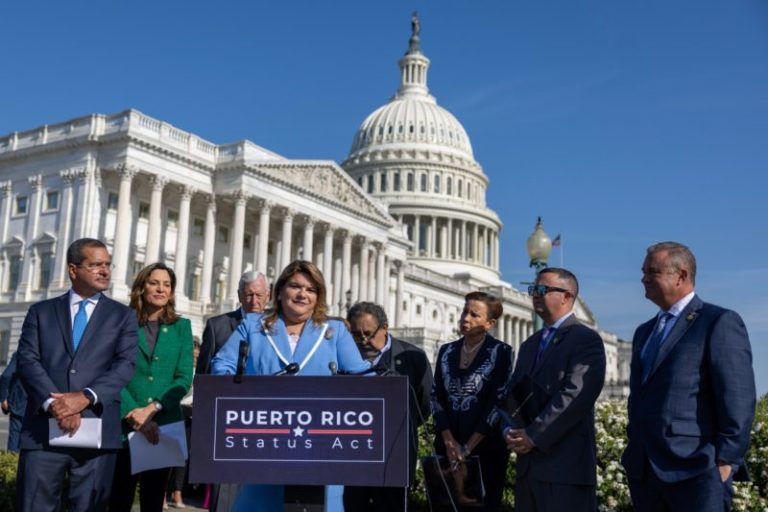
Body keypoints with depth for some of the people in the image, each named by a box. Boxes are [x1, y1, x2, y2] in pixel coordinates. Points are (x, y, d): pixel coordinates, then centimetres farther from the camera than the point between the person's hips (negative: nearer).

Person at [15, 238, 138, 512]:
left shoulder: (122, 315, 12)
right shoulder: (41, 312, 14)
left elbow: (125, 365, -1)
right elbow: (28, 361, 1)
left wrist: (85, 397, -16)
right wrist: (53, 403, -15)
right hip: (43, 429, 0)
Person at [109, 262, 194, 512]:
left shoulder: (181, 327, 8)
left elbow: (184, 378, 2)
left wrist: (152, 408, -11)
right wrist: (134, 414, -15)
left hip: (164, 425, 2)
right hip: (125, 425, -2)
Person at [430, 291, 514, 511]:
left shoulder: (501, 352, -4)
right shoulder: (447, 351, 9)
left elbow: (499, 403, -11)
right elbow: (437, 398, 4)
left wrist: (468, 447, -13)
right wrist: (449, 443, -8)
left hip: (486, 448, -4)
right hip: (448, 447, 4)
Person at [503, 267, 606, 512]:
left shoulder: (586, 340, -7)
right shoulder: (530, 344, 20)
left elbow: (575, 396, -18)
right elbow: (514, 394, 16)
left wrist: (534, 436, -17)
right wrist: (511, 430, -3)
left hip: (567, 464, -7)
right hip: (528, 463, 7)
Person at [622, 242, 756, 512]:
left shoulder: (719, 322, -4)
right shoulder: (644, 332, 20)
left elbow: (738, 400, -11)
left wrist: (726, 461, -15)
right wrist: (633, 457, 16)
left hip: (696, 471, -7)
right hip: (644, 471, 7)